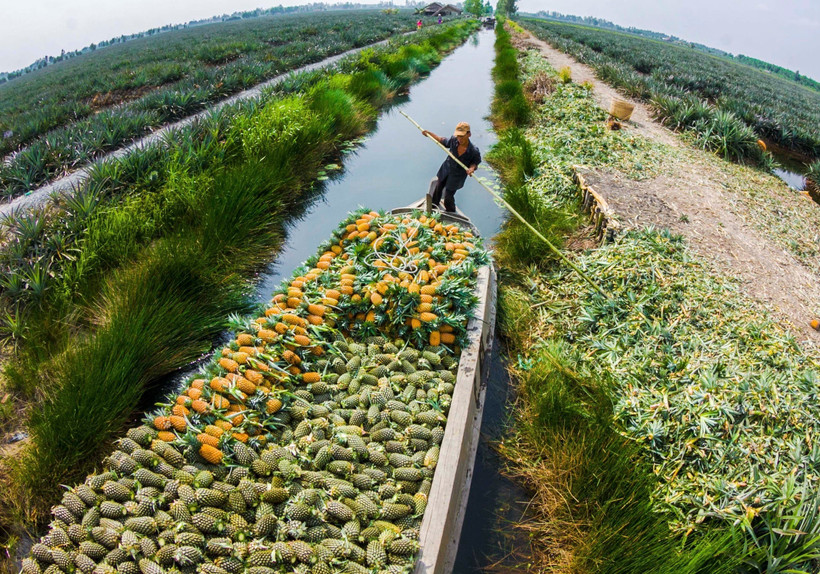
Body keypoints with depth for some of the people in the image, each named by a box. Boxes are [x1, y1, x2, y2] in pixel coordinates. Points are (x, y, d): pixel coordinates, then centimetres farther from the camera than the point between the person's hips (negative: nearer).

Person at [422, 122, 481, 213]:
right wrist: (430, 134, -4)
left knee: (448, 196, 7)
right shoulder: (453, 140, -22)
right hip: (446, 169, 4)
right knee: (438, 188, 26)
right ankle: (434, 205, 57)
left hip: (457, 176, -4)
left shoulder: (474, 151, -30)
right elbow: (443, 141, 0)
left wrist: (471, 168, -34)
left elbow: (475, 162, -11)